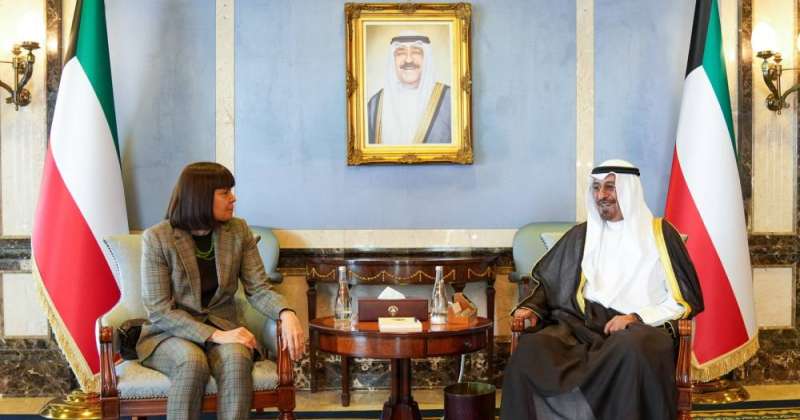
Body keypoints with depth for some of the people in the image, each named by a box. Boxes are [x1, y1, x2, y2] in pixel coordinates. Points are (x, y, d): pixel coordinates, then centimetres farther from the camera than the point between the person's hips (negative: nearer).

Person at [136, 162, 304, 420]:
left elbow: (258, 289, -3)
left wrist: (286, 313, -25)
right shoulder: (157, 238, -11)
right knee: (193, 361, -35)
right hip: (170, 333, -2)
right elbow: (159, 311, -14)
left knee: (237, 357, -32)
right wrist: (214, 335, -25)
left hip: (221, 328, 3)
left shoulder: (239, 231, 1)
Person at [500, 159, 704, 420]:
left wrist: (636, 317, -8)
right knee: (530, 348, -29)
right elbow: (548, 282, 23)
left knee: (631, 348, -41)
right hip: (583, 324, 3)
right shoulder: (581, 235, 18)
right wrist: (532, 308, 1)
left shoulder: (659, 233, 8)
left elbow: (686, 300, 5)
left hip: (642, 327, -2)